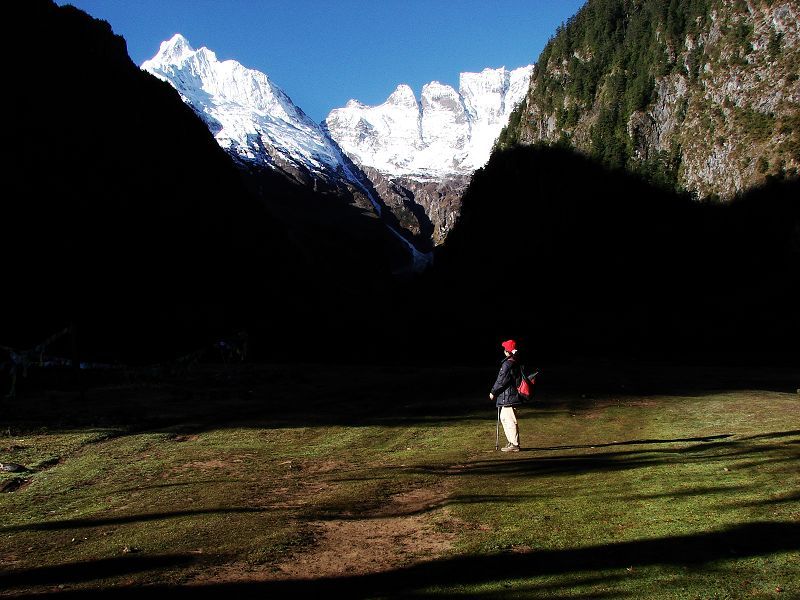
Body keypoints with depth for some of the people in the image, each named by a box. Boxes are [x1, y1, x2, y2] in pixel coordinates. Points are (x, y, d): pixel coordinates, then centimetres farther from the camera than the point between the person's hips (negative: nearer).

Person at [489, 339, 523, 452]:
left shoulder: (507, 364, -19)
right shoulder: (515, 363, 11)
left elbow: (501, 380, -18)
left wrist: (493, 392, -6)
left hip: (508, 397, -10)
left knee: (510, 421, -4)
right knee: (504, 418, 19)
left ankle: (514, 445, 1)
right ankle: (512, 442, 25)